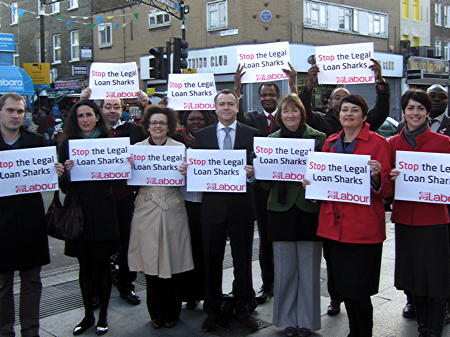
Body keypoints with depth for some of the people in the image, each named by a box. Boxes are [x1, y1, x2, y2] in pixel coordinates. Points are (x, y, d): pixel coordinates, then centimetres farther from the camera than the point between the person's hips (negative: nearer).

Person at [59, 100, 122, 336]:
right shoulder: (68, 144, 5)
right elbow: (63, 186, 3)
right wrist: (66, 170, -17)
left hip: (103, 211, -1)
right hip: (78, 210, 1)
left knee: (102, 264, 6)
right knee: (85, 266, 10)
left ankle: (103, 315, 21)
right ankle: (88, 315, 24)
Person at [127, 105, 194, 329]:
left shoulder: (180, 148, 3)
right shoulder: (137, 148, 6)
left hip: (172, 211, -1)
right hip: (147, 212, 1)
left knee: (173, 263, 5)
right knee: (151, 263, 7)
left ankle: (172, 313, 23)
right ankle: (156, 314, 24)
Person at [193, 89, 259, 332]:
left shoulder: (252, 134, 3)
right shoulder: (202, 135, 7)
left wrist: (252, 171, -20)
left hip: (241, 205, -1)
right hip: (212, 205, 1)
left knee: (242, 260, 9)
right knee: (211, 260, 10)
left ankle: (243, 309, 24)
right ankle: (212, 310, 24)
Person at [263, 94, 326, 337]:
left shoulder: (319, 138, 1)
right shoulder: (271, 140, 8)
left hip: (309, 209, -2)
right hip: (281, 210, 2)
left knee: (309, 269, 4)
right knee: (284, 269, 7)